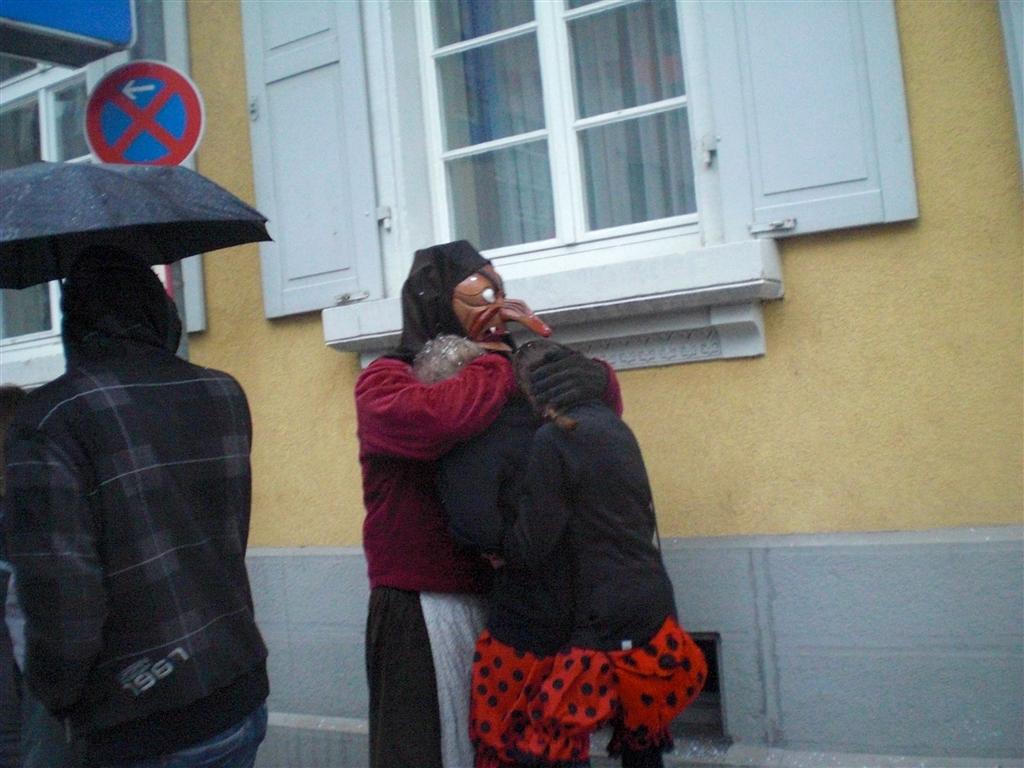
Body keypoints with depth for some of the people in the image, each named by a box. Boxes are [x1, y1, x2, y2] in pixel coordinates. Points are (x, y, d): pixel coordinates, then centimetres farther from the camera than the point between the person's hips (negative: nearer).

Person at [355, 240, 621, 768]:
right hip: (426, 613, -6)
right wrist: (504, 358, -14)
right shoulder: (384, 381, -7)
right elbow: (433, 419, -30)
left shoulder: (507, 382, 11)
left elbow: (595, 396, 13)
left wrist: (594, 376, -11)